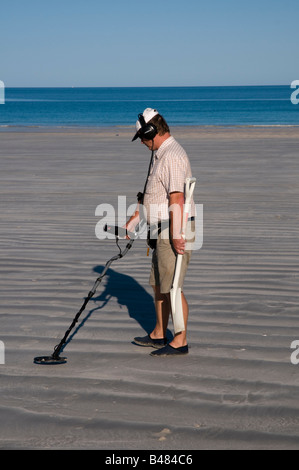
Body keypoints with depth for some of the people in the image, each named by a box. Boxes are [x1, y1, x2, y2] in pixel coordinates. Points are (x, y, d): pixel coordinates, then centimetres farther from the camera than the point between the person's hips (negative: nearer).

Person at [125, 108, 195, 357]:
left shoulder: (172, 156, -18)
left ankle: (180, 341, 4)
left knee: (172, 287, -5)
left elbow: (177, 199, -24)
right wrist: (131, 223, 23)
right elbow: (149, 195, 23)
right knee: (159, 284, 17)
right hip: (162, 231, 11)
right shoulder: (160, 154, 17)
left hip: (175, 231, -11)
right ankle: (159, 335, 28)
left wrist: (176, 236, -27)